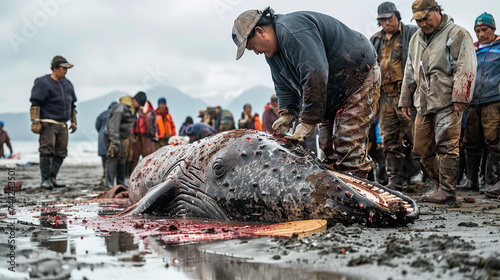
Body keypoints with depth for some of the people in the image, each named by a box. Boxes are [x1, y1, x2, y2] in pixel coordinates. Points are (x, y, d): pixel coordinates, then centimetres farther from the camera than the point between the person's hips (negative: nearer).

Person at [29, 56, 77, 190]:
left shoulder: (67, 84, 17)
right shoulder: (43, 83, -5)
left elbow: (72, 104, 25)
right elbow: (35, 103, -10)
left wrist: (73, 122, 22)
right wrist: (35, 122, -17)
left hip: (62, 125, 7)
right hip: (48, 124, -7)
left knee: (60, 153, 4)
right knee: (47, 151, -13)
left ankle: (52, 179, 10)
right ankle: (45, 180, -8)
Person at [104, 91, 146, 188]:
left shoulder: (132, 109, 9)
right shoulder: (121, 108, -22)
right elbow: (113, 126, -26)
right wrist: (114, 143, -30)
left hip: (122, 138, 10)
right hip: (113, 137, -10)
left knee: (122, 159, 12)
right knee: (112, 158, -13)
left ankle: (121, 184, 19)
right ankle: (110, 185, -15)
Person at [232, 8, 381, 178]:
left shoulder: (291, 30, -26)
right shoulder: (271, 52, 8)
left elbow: (315, 74, -34)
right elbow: (285, 88, 13)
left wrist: (308, 121, -30)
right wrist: (287, 115, -7)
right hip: (335, 93, 11)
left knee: (348, 148, -17)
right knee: (328, 147, 7)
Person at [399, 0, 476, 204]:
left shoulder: (457, 35, -2)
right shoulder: (416, 39, 19)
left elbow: (465, 68, -9)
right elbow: (410, 73, 25)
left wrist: (459, 98, -16)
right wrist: (406, 101, 22)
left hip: (447, 103, -7)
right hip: (424, 104, 7)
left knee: (446, 146, -10)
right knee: (422, 149, 7)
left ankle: (447, 190, -5)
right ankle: (441, 184, 20)